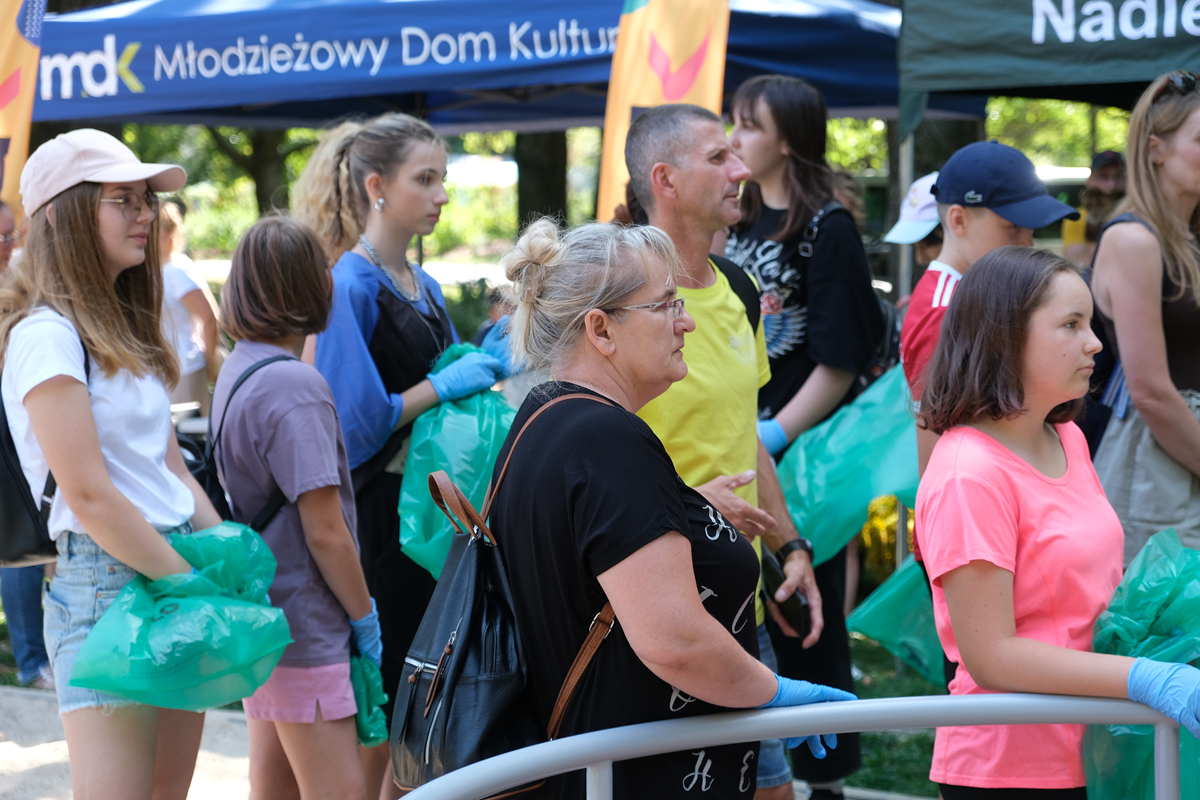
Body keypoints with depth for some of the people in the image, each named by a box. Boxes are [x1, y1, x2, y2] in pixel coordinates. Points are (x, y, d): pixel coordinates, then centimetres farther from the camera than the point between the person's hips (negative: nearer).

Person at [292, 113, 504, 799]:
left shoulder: (424, 286, 13)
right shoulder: (351, 286, -13)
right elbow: (355, 420, -17)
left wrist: (486, 364, 2)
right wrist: (443, 386, -15)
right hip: (380, 509, -8)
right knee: (376, 709, -1)